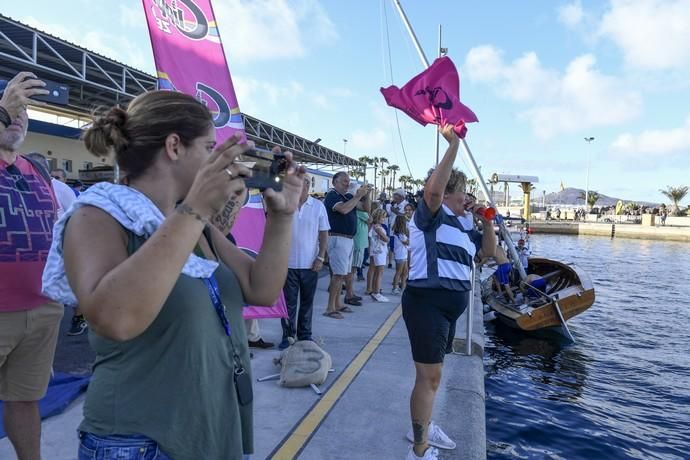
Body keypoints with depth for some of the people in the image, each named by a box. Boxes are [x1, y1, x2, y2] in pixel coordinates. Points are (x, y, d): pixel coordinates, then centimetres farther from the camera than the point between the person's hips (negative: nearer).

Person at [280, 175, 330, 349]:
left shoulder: (318, 206, 2)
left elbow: (324, 234, 3)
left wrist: (320, 258, -4)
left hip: (310, 264, 1)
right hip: (289, 263, -1)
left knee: (307, 301, 12)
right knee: (289, 301, 4)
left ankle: (305, 335, 25)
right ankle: (288, 335, 17)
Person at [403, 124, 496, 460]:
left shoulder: (459, 226, 19)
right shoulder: (430, 215, -7)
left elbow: (490, 249, 26)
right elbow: (434, 189, -29)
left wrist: (486, 222, 11)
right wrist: (454, 145, -24)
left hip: (449, 307, 10)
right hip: (427, 303, -10)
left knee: (432, 372, 20)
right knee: (429, 375, -7)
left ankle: (422, 428, 38)